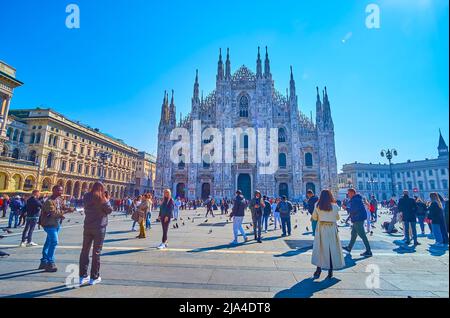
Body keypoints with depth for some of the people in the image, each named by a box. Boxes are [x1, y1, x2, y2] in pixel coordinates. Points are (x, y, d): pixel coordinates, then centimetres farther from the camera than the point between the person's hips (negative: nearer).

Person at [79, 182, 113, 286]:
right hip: (99, 227, -4)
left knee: (85, 251, 14)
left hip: (87, 226, 4)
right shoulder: (103, 198, -10)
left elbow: (86, 209, 14)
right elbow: (109, 210, -6)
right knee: (96, 252, 4)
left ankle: (82, 276, 18)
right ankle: (94, 277, 12)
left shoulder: (86, 197, 3)